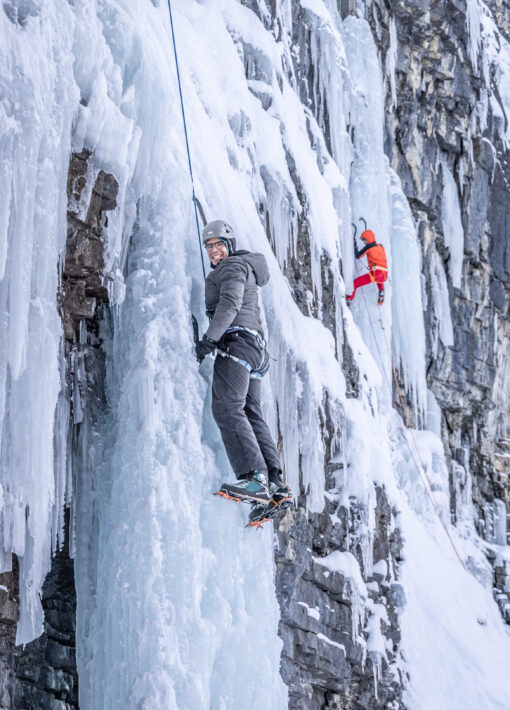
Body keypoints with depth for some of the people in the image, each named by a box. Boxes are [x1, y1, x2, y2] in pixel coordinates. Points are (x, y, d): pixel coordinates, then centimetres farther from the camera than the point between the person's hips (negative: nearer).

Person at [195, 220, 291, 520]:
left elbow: (229, 304, -18)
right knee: (251, 414, 5)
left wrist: (209, 338, -26)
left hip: (236, 340, -11)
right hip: (254, 348, 11)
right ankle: (275, 483, -3)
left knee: (227, 408, -22)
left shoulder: (232, 266, -2)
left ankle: (255, 479, -35)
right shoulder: (246, 266, 30)